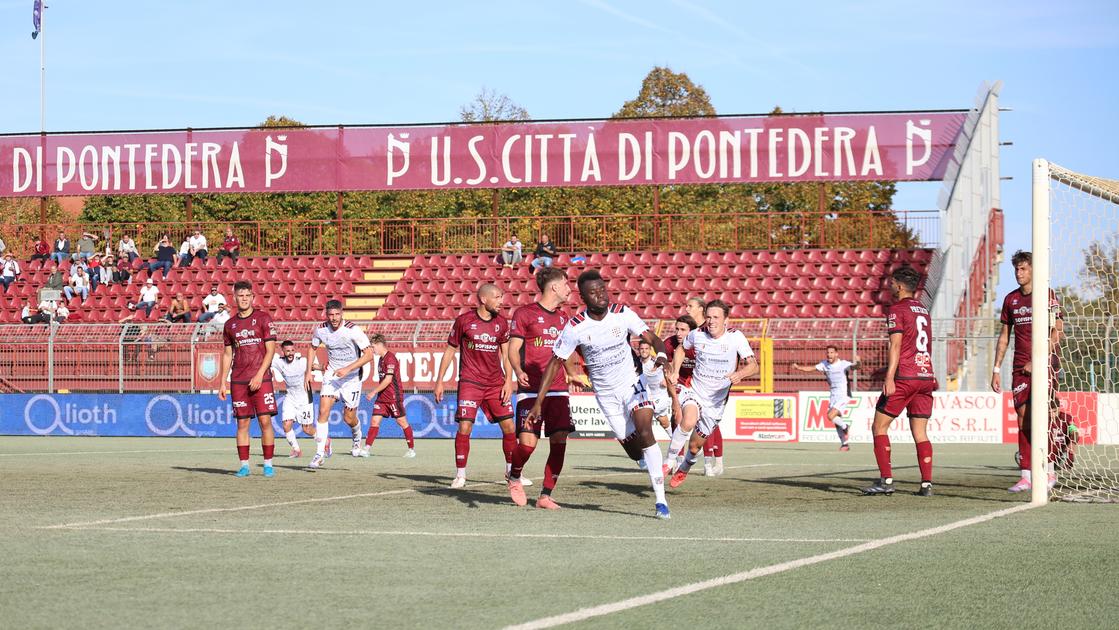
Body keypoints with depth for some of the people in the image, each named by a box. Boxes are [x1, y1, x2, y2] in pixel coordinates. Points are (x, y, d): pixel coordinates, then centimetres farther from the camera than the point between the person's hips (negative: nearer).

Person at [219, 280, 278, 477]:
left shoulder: (263, 318, 0)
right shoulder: (230, 324, 12)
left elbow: (270, 350, -4)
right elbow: (227, 354, 17)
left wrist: (259, 375, -13)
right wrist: (223, 383, 11)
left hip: (261, 379, -3)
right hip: (238, 381, 3)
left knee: (265, 420, -7)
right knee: (242, 423, 2)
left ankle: (268, 464, -1)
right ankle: (244, 465, 7)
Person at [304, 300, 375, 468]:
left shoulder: (353, 330, -21)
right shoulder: (321, 330, -7)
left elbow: (369, 354, -23)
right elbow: (312, 348, 14)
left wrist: (347, 369, -29)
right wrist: (308, 371, 7)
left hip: (352, 377, -3)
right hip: (332, 374, 3)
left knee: (349, 418, 1)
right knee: (323, 410, -15)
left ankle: (357, 437, 37)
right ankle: (320, 453, -12)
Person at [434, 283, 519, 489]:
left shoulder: (501, 323, 6)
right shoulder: (464, 321, -4)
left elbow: (506, 354, 11)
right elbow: (449, 350, 3)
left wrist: (509, 381, 1)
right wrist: (439, 381, 1)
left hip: (496, 383, 4)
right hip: (470, 382, -4)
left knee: (509, 426, 1)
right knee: (465, 427, -11)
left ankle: (511, 471, 17)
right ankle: (460, 475, 0)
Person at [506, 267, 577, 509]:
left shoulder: (563, 318, 17)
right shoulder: (524, 314, 0)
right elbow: (513, 349, -4)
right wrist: (519, 372, -21)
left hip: (558, 391, 5)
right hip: (531, 391, -5)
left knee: (559, 442, -7)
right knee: (527, 442, -13)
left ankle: (545, 496, 2)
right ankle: (514, 478, 19)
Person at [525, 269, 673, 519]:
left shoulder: (623, 314, -12)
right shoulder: (575, 327, -16)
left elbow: (651, 338, -6)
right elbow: (555, 363, -9)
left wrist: (661, 355, -31)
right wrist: (538, 402, -13)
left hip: (632, 383, 0)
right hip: (605, 393, 0)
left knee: (645, 432, -20)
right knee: (632, 447, -1)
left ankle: (660, 500, -18)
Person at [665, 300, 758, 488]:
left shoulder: (736, 337, -12)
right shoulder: (697, 334, -6)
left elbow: (753, 365, -17)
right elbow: (681, 348, 17)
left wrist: (740, 374, -38)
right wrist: (675, 371, 3)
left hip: (716, 401, 0)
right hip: (695, 393, 0)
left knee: (695, 446, 7)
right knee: (687, 423, -33)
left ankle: (683, 470, 39)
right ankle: (669, 462, -15)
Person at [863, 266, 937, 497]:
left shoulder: (897, 310, -5)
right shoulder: (924, 311, 18)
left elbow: (896, 346, -14)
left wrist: (889, 378, -20)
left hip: (904, 378, -7)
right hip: (926, 377, 7)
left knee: (879, 426, 1)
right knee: (920, 432, 6)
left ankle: (886, 480, -7)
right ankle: (927, 484, -5)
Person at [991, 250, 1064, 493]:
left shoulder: (1047, 295, -3)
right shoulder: (1011, 299, 13)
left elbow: (1057, 332, -8)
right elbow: (1004, 336, 19)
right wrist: (996, 369, 13)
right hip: (1020, 368, 5)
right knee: (1023, 420, 1)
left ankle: (1049, 470, -2)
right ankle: (1026, 475, 2)